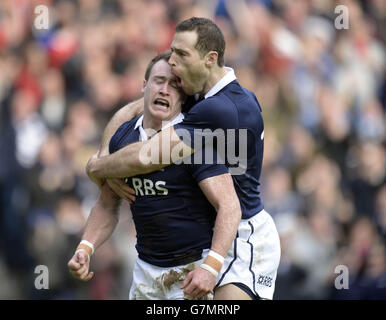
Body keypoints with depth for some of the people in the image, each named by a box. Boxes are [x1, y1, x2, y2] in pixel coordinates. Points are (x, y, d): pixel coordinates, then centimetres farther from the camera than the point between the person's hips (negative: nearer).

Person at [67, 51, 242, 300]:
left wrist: (210, 267, -31)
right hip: (146, 268, 6)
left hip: (193, 269, -6)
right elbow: (107, 206, 16)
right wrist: (86, 248, 0)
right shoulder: (123, 138, 5)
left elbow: (229, 206, -21)